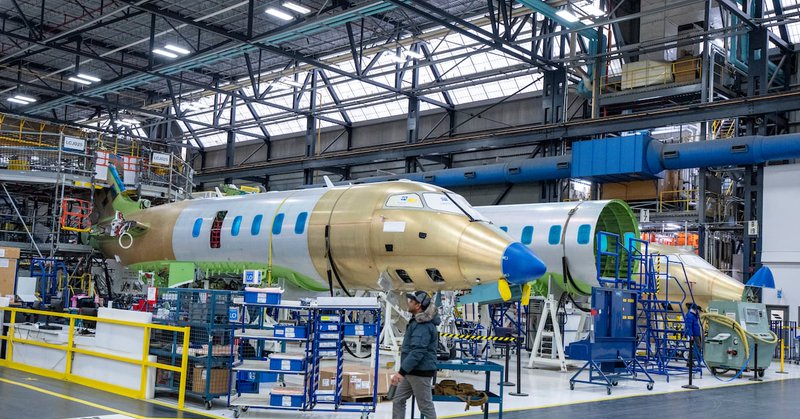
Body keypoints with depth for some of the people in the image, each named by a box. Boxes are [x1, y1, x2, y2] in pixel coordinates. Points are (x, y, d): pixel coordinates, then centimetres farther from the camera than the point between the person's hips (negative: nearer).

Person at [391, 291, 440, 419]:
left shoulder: (423, 325, -21)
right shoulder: (417, 321, 13)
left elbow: (417, 352, -29)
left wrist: (402, 372, -31)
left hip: (420, 372, -10)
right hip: (411, 371, 10)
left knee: (426, 406, -1)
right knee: (398, 401, 12)